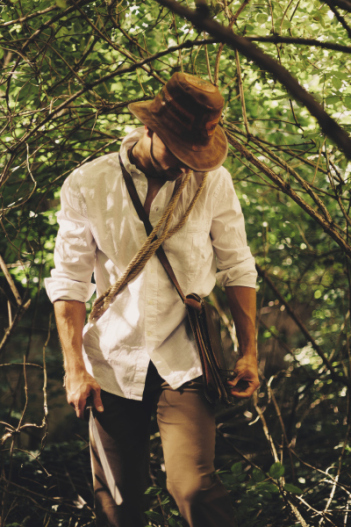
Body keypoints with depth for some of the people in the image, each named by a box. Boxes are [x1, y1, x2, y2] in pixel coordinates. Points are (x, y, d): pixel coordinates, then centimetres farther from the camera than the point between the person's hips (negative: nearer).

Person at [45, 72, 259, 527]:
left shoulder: (213, 180, 1)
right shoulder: (87, 185, -1)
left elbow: (237, 269, 8)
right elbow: (70, 281, 2)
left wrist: (249, 352, 5)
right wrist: (74, 368, -3)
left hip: (186, 362, -1)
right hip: (114, 364, 1)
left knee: (193, 485, -19)